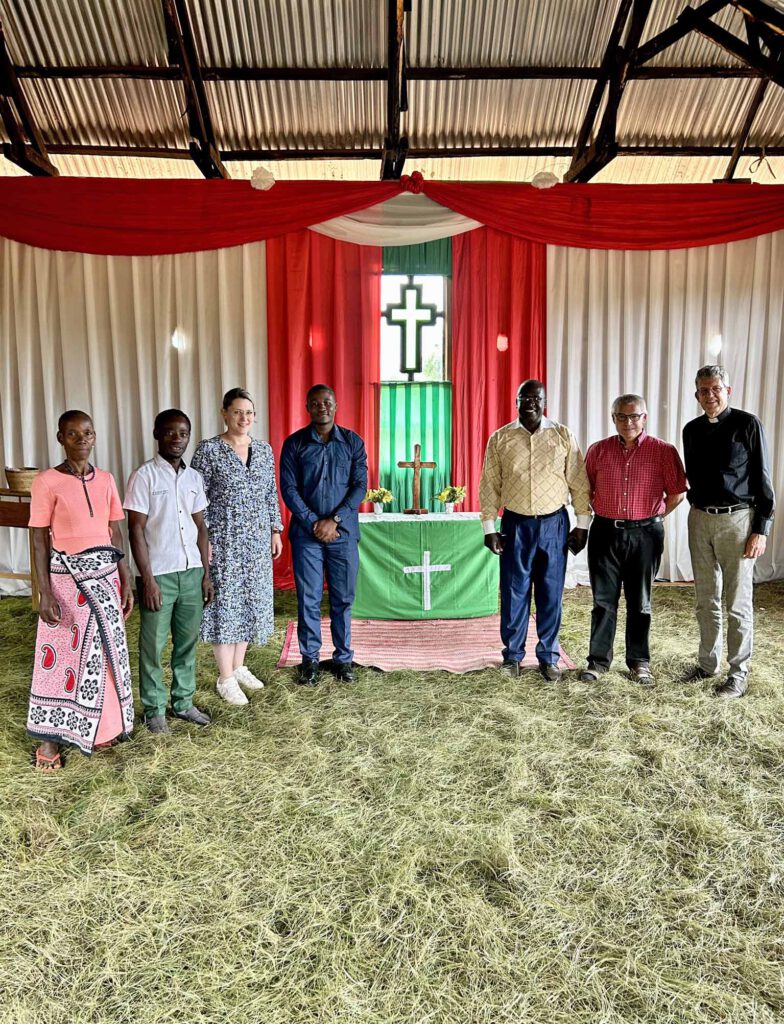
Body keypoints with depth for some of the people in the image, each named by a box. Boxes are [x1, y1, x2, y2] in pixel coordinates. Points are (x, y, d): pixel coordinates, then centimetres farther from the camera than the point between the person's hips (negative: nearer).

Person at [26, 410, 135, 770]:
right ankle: (50, 738, 15)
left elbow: (116, 535, 9)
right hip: (66, 575, -4)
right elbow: (40, 541, -7)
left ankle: (99, 727, 27)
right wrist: (45, 593, -12)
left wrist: (125, 581, 6)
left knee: (105, 649, 11)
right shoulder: (47, 481, -8)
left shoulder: (106, 479, 6)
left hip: (104, 574, 5)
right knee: (61, 653, 3)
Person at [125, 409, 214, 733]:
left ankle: (183, 701, 27)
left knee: (187, 641, 13)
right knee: (153, 645, 6)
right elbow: (136, 530, -9)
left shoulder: (194, 477, 8)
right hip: (159, 573, -5)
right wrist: (147, 579, -13)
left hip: (191, 572, 5)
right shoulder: (144, 476, -7)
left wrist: (206, 573, 9)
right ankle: (154, 709, 20)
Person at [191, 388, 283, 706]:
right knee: (225, 602, 0)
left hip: (257, 539, 5)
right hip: (224, 539, -5)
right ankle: (226, 678, 12)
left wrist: (276, 530, 10)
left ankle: (238, 666, 27)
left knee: (251, 600, 11)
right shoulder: (208, 450, -8)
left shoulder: (264, 449, 7)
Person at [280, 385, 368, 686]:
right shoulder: (294, 443, 2)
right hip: (306, 533, 0)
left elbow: (360, 485, -2)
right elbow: (288, 488, -2)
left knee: (343, 598, 7)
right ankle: (310, 659, 17)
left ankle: (343, 658, 20)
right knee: (308, 599, 4)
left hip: (343, 533, 1)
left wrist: (334, 520, -12)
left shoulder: (353, 442, 4)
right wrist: (314, 523, -11)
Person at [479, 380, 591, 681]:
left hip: (554, 523, 0)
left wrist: (582, 524, -1)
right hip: (516, 524, 0)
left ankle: (548, 657, 20)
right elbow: (489, 486, 2)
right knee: (514, 592, 5)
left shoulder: (563, 436, 2)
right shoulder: (500, 438, 1)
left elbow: (579, 482, 3)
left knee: (551, 593, 7)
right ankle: (512, 655, 20)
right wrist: (489, 528, -2)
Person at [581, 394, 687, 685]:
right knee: (603, 600, 6)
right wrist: (603, 515, 8)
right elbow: (585, 489, 12)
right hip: (605, 533, 1)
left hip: (645, 535, -1)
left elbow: (676, 493, 2)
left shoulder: (663, 451, -4)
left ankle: (639, 661, 23)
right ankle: (598, 660, 16)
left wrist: (653, 518, 4)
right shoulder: (598, 451, 2)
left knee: (640, 602, 10)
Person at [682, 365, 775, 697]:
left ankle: (739, 674, 13)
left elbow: (762, 479, -6)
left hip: (736, 519, -5)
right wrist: (698, 510, 15)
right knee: (706, 600, 13)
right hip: (700, 519, 5)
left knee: (737, 603, 1)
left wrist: (761, 529, -10)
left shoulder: (747, 424, -6)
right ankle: (708, 664, 26)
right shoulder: (692, 430, 8)